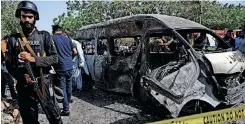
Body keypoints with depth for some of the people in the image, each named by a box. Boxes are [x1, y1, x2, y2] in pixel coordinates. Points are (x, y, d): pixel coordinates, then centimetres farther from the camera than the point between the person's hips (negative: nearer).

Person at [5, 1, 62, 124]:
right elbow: (8, 64, 3)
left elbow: (54, 58, -5)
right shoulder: (13, 39, 5)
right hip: (24, 86, 2)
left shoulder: (44, 36, 0)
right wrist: (23, 76, -15)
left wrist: (33, 59, -18)